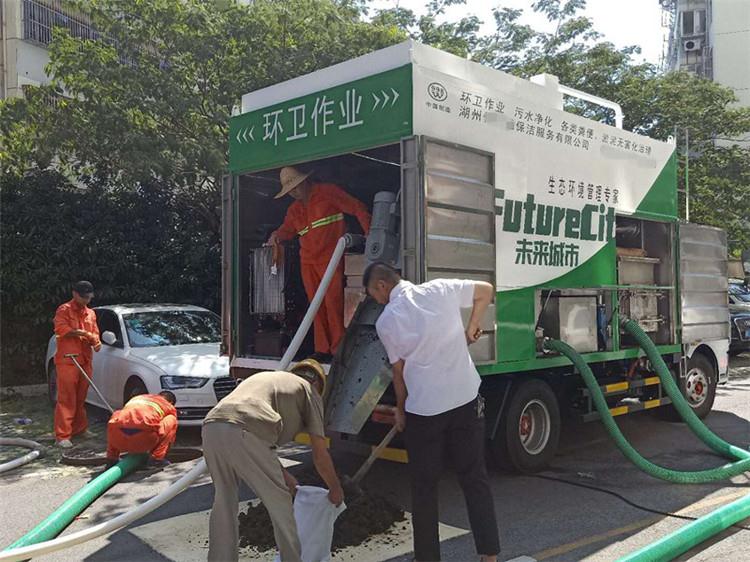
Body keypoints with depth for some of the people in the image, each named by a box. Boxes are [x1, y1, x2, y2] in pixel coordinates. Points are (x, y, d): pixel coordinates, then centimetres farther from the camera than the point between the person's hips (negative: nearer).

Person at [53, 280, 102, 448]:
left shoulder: (90, 313, 19)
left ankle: (79, 428, 20)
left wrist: (96, 341, -2)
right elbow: (61, 329, -14)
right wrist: (83, 333, -9)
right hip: (67, 360, -6)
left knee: (81, 397, 10)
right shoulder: (64, 310, 0)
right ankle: (62, 436, -8)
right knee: (66, 398, -8)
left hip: (85, 360, 6)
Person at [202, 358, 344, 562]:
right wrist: (335, 489, 35)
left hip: (212, 426, 6)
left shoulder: (265, 377, 38)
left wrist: (283, 476, 47)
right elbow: (320, 456, 20)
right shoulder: (308, 390, 21)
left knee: (224, 500, 25)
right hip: (244, 433, -6)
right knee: (280, 504, 13)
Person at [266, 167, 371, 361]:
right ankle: (322, 350, 10)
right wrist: (276, 235, -2)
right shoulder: (294, 209, 17)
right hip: (307, 260, 6)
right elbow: (287, 229, 23)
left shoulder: (328, 192, -2)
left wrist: (370, 235, -15)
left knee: (333, 301, -11)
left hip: (330, 257, -6)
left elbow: (358, 209, -5)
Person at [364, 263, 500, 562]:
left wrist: (400, 409, 15)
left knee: (424, 486, 11)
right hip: (466, 399, 3)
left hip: (424, 408, -3)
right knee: (475, 478, 12)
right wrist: (472, 328, 19)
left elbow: (399, 371, 1)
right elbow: (486, 290, 12)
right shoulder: (441, 289, 0)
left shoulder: (386, 321, -6)